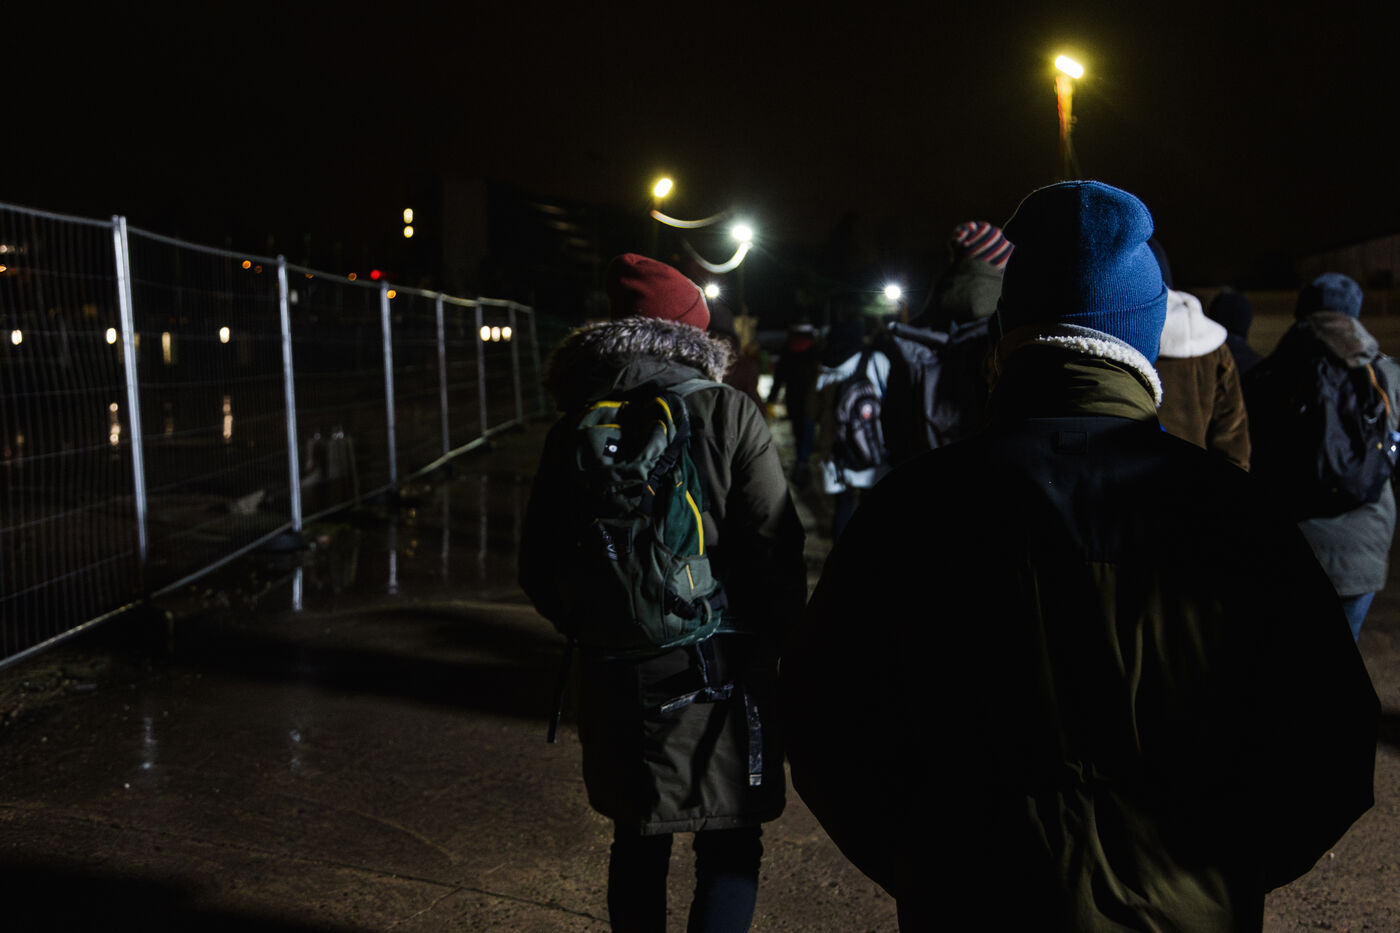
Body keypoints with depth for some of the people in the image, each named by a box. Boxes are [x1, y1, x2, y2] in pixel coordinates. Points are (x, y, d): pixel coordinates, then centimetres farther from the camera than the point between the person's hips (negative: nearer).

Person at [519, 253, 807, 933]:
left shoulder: (575, 429, 1)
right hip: (716, 670, -4)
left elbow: (539, 569, 4)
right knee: (730, 849, 7)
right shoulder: (728, 414, -9)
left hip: (614, 672, 4)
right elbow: (773, 548, -13)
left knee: (637, 840, 19)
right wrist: (775, 642, 3)